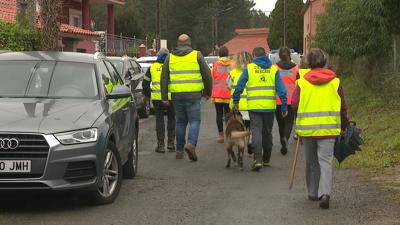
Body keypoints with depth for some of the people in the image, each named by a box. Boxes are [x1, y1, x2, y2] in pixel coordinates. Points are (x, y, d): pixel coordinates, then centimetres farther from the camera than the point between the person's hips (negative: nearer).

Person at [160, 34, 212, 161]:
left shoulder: (170, 57, 10)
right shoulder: (197, 55, 3)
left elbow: (164, 78, 6)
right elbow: (207, 75, 2)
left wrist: (164, 97, 6)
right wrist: (208, 92, 13)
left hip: (177, 95, 3)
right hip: (193, 95, -3)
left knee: (181, 122, 13)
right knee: (195, 120, 3)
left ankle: (179, 150, 14)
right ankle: (191, 144, -20)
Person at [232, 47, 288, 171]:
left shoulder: (249, 68, 0)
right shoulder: (274, 69, 4)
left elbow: (239, 85, -1)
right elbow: (281, 89, 1)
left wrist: (235, 101, 10)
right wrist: (284, 106, 3)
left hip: (254, 106, -2)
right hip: (270, 107, 2)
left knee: (256, 132, -2)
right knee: (267, 132, 16)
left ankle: (258, 159, -17)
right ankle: (266, 159, 28)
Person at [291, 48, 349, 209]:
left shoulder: (302, 82, -2)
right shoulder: (334, 81, 1)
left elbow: (294, 105, -7)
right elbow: (343, 106, 5)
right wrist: (344, 126, 18)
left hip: (307, 127, 0)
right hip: (328, 128, 0)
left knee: (311, 161, 15)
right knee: (326, 160, -2)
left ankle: (313, 192, 24)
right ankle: (325, 193, -19)